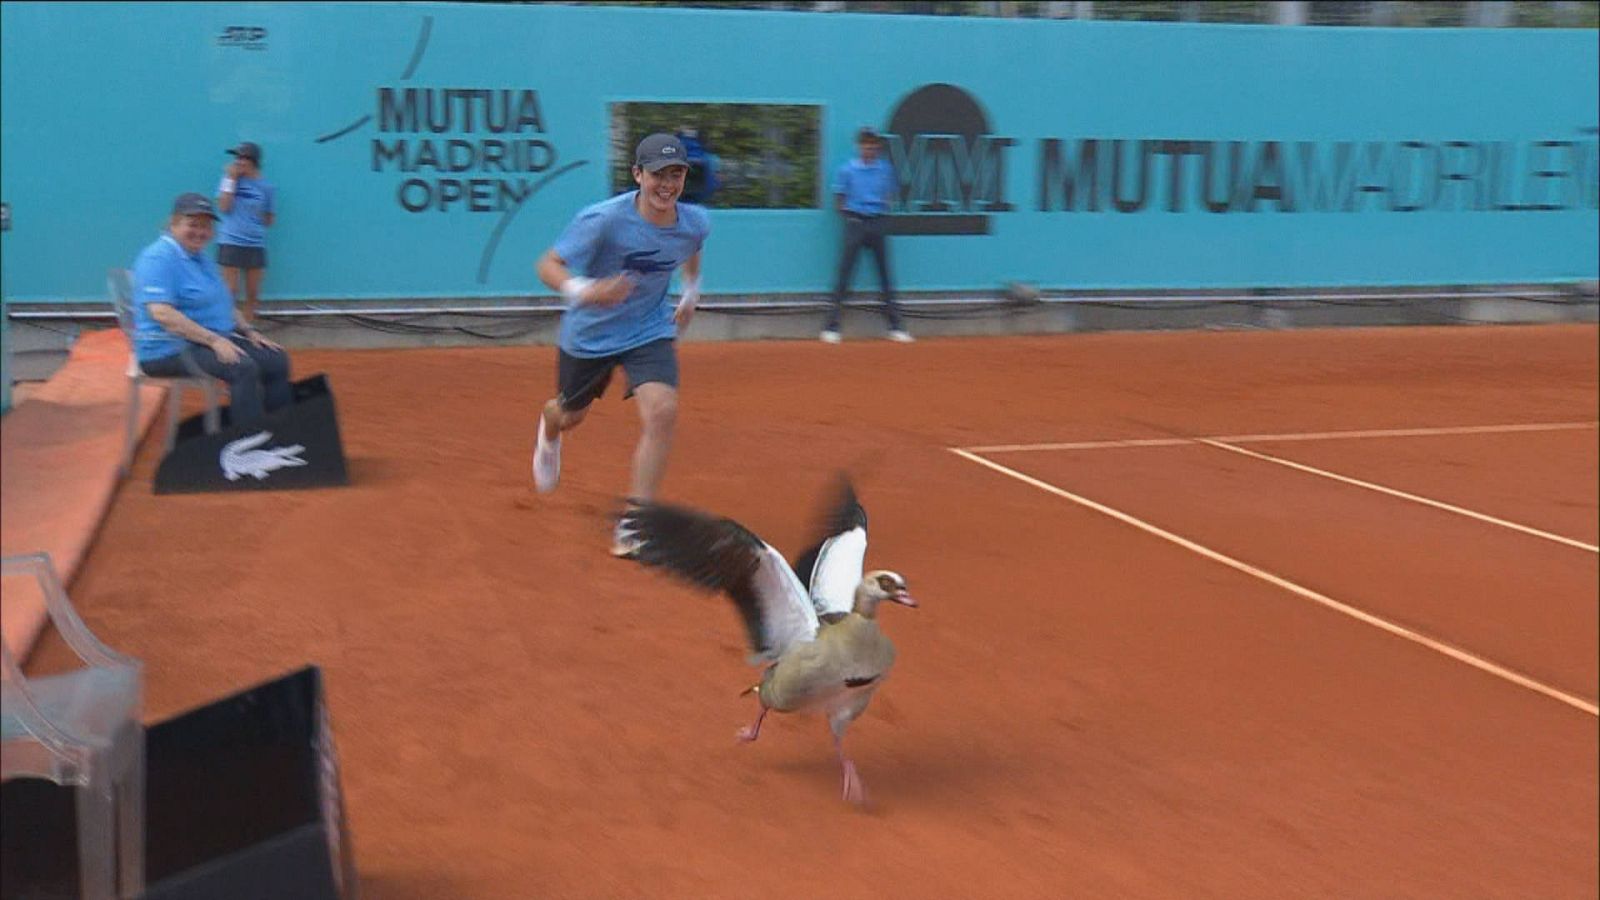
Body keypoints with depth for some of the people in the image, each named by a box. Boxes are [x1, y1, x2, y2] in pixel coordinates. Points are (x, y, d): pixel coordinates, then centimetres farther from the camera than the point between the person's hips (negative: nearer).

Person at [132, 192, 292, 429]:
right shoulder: (159, 258, -13)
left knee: (277, 359, -3)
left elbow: (224, 305, 26)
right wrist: (213, 340, -27)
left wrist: (249, 331, 8)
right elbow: (161, 313, -25)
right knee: (244, 368, -31)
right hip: (170, 350, -10)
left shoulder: (202, 259, 17)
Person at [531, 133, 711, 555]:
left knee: (662, 411, -22)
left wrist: (691, 292, 14)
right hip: (588, 333, -2)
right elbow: (548, 265, -27)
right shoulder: (603, 220, -28)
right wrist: (583, 291, -45)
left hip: (650, 331, 2)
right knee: (571, 415, 20)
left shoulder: (695, 222, -13)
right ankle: (549, 430, 63)